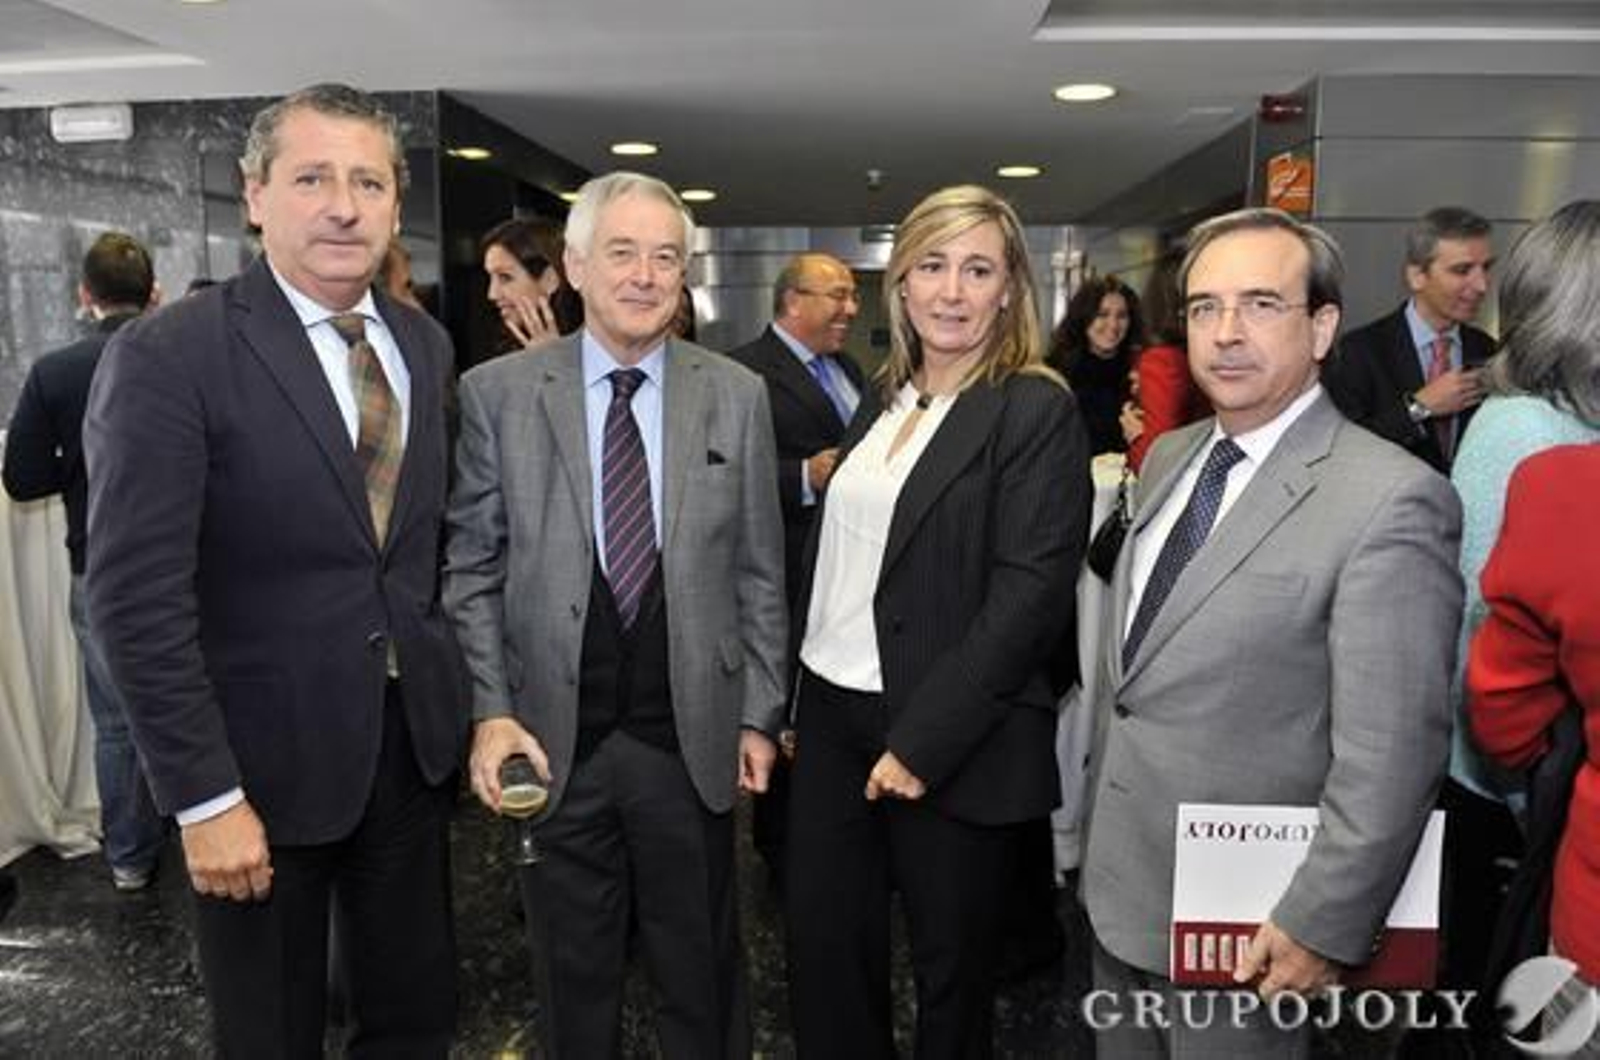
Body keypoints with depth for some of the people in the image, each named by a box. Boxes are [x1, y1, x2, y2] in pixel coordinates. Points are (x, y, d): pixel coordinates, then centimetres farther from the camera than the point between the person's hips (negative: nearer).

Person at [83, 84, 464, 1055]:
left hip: (415, 739, 5)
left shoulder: (426, 345, 4)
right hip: (268, 757, -4)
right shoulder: (166, 356, -14)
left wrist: (462, 698, 6)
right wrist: (205, 798, -17)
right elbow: (137, 599, -16)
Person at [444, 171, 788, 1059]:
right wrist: (490, 710, -7)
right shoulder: (496, 393, -3)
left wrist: (759, 715, 2)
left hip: (694, 737, 1)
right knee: (572, 976, 18)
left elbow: (760, 572, 3)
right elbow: (470, 568, 0)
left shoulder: (737, 395, 0)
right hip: (553, 738, 0)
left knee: (704, 975, 16)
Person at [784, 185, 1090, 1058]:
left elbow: (1030, 595, -17)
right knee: (821, 951, 15)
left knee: (952, 969, 14)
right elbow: (835, 558, 12)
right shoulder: (884, 399, 10)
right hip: (835, 714, 6)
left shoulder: (1037, 410, -10)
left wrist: (922, 743, -19)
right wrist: (796, 701, 10)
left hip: (946, 739, -6)